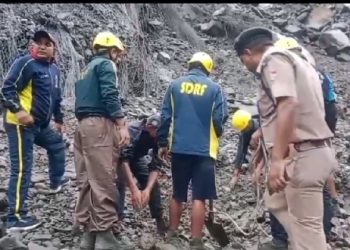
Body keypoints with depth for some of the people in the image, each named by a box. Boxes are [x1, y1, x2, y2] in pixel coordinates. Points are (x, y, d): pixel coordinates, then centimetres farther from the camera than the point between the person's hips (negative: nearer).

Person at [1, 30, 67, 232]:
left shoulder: (54, 69, 14)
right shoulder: (26, 63, -12)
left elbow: (56, 98, 25)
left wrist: (59, 119, 30)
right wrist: (18, 111, -28)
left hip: (40, 124, 9)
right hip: (20, 124, -9)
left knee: (57, 144, 29)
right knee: (22, 169, -10)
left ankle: (57, 181, 51)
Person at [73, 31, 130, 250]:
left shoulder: (87, 69, 28)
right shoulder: (106, 64, 1)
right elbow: (110, 95, -14)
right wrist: (122, 125, -17)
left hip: (83, 125, 9)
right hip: (99, 125, -9)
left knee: (87, 181, 6)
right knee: (104, 181, -11)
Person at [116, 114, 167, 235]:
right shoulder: (133, 131, -39)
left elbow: (156, 166, -25)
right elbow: (124, 160, -44)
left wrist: (147, 189, -40)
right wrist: (134, 189, -52)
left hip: (137, 157, 4)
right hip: (120, 156, -4)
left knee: (152, 184, -7)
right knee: (121, 181, -26)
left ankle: (159, 220, 4)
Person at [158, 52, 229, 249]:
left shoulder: (175, 85, 4)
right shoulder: (214, 88, -2)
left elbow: (165, 116, 2)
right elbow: (220, 118, -8)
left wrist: (163, 143, 10)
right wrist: (217, 134, 13)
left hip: (179, 148, 3)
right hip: (204, 150, -3)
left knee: (178, 194, 16)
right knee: (199, 197, 0)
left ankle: (172, 234, 27)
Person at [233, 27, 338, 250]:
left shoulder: (273, 58, -9)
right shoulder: (294, 61, 21)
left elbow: (288, 104, -25)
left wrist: (278, 159, -30)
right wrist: (265, 131, 35)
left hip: (302, 155, -10)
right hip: (312, 151, 10)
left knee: (306, 227, -5)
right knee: (276, 201, 23)